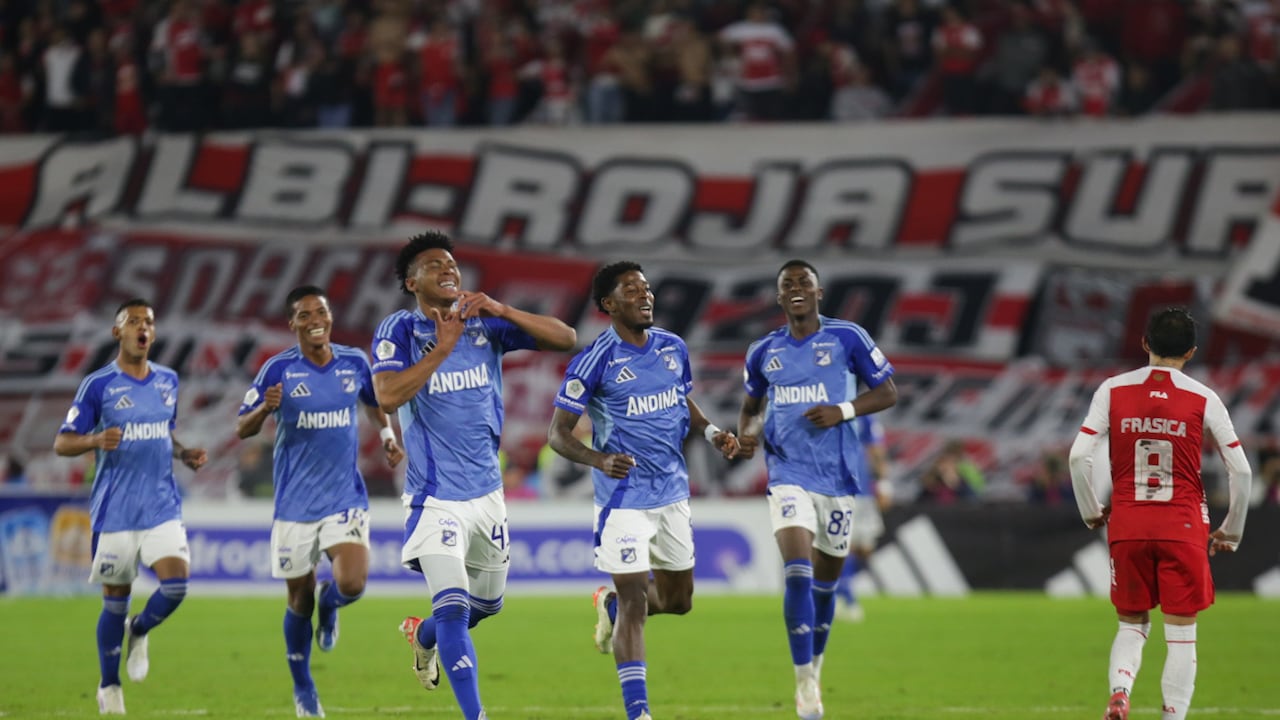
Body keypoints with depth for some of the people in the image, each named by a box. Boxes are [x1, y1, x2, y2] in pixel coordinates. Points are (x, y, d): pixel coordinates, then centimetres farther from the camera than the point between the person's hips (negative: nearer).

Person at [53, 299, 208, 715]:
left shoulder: (168, 381, 10)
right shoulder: (98, 384, -5)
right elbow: (61, 443, -4)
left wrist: (186, 455, 5)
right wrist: (95, 440, -23)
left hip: (162, 506, 3)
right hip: (114, 510, -3)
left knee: (176, 583, -16)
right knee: (115, 601, 2)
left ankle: (140, 632, 16)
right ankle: (109, 688, 21)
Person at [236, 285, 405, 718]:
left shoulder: (355, 363, 1)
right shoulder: (278, 370, -8)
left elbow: (375, 406, 21)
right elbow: (242, 430, -7)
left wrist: (388, 435, 3)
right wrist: (265, 408, -27)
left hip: (346, 498, 1)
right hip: (295, 504, -1)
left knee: (352, 584, -19)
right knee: (300, 602, 6)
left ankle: (330, 602, 19)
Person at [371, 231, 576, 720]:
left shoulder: (486, 325, 1)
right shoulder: (399, 331, -8)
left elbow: (566, 339, -8)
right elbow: (388, 396, -25)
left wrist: (502, 311, -20)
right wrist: (443, 347, -25)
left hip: (487, 491, 5)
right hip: (436, 498, -5)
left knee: (488, 602, 21)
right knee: (454, 609, -17)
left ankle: (422, 636, 51)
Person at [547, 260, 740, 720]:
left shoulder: (673, 349, 4)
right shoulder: (595, 361, -14)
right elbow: (558, 433, -13)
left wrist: (711, 432, 0)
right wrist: (600, 460, -31)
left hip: (673, 493, 6)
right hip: (624, 499, -6)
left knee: (677, 600, 15)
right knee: (635, 603, -11)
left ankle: (610, 605, 46)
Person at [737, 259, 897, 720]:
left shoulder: (847, 338, -2)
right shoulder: (763, 352, 6)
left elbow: (887, 392, 1)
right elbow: (751, 407, 21)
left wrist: (844, 411, -15)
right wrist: (747, 434, -1)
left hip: (837, 474, 0)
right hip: (788, 474, 0)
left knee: (825, 582, 10)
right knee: (797, 574, -18)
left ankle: (815, 663, 34)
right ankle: (805, 683, -13)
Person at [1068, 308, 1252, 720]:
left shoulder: (1113, 391, 1)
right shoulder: (1203, 399, -1)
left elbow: (1078, 456, -5)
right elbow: (1240, 470, 0)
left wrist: (1091, 513, 10)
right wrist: (1230, 533, 12)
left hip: (1127, 527, 2)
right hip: (1183, 528, -2)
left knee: (1132, 624, 15)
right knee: (1181, 634, 4)